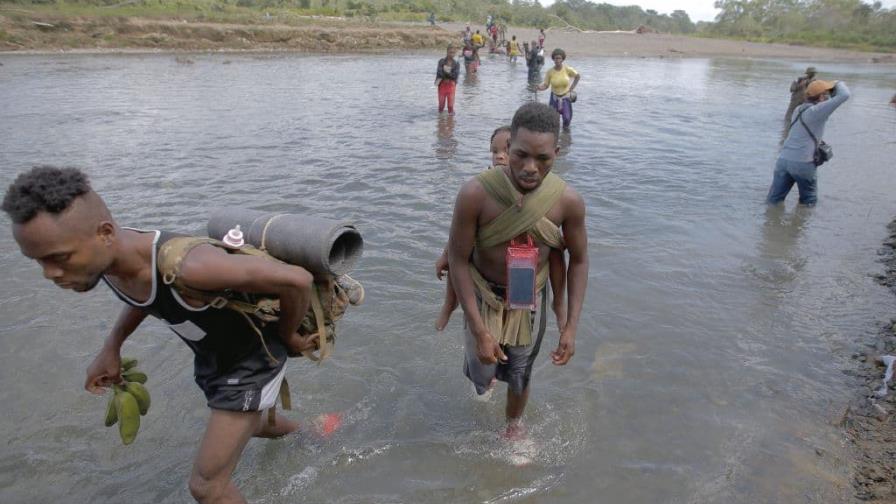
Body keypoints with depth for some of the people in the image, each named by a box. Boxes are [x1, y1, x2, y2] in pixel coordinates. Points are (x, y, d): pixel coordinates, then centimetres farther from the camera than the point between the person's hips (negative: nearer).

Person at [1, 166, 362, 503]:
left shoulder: (188, 267, -43)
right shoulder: (105, 256, -16)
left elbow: (298, 279, -38)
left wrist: (287, 337, -20)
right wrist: (111, 347, 4)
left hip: (254, 360, -8)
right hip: (212, 360, 8)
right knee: (252, 424, 34)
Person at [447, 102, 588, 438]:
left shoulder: (568, 201, -21)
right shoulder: (476, 194, -29)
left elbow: (578, 261, -6)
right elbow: (458, 259, -20)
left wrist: (571, 327, -9)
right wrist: (480, 331, -21)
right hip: (483, 296, -1)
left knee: (519, 376, 18)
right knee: (482, 376, 13)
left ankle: (514, 422, 52)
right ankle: (486, 371, 53)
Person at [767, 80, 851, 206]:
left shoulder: (799, 109, 15)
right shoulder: (816, 111, -9)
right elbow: (844, 95, -12)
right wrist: (839, 83, 6)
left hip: (783, 159, 7)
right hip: (803, 163, -6)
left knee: (773, 202, 6)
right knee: (808, 203, 13)